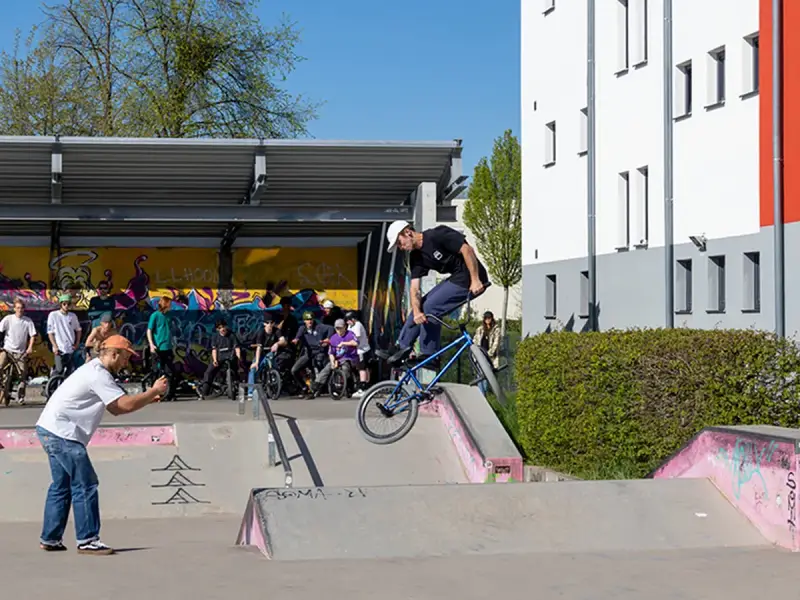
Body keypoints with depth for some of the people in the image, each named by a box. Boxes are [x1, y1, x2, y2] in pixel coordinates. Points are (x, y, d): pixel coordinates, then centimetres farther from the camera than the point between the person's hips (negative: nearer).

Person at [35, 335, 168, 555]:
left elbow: (116, 409, 18)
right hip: (61, 432, -11)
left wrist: (146, 399, 9)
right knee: (85, 485, -7)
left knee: (61, 485, 16)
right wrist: (154, 391, -10)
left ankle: (50, 539, 20)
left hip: (50, 430, 11)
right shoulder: (98, 375, -16)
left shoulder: (94, 371, 17)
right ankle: (87, 541, -5)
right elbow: (126, 405, -22)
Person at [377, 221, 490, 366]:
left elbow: (467, 250, -22)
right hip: (456, 278, 9)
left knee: (430, 308, -14)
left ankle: (428, 356, -4)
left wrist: (475, 281, -25)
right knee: (420, 306, 8)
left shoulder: (437, 235, -17)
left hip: (470, 280, -9)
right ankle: (402, 348, 13)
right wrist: (416, 312, -17)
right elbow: (415, 288, 0)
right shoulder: (416, 257, 8)